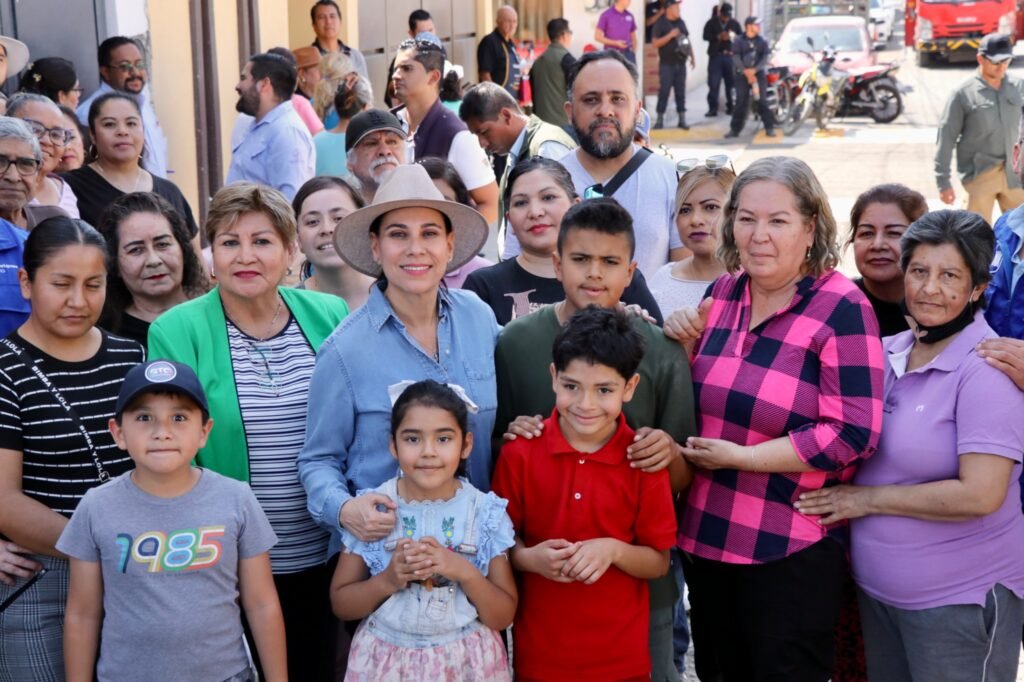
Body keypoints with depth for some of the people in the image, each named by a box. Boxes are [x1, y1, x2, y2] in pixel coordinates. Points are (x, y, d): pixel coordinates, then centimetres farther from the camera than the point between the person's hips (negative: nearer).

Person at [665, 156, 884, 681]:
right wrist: (686, 347, -4)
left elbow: (852, 434, -20)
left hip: (791, 551, -6)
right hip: (705, 536, 6)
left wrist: (740, 457, -19)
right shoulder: (723, 293, 4)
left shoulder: (843, 309, -14)